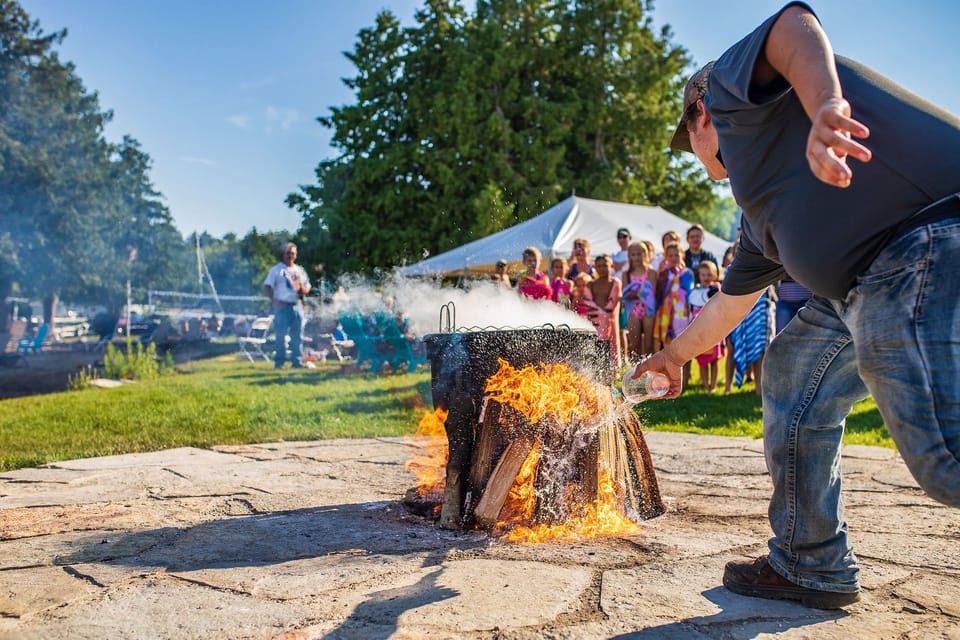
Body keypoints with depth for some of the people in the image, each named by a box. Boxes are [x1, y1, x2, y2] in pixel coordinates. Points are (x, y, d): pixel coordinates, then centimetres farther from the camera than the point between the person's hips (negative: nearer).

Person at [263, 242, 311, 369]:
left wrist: (303, 290, -2)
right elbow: (267, 287, -1)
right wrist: (274, 300, -15)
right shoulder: (276, 269, 4)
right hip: (282, 306, -4)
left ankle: (297, 361, 10)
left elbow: (307, 287, 23)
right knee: (281, 335, -6)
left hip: (297, 305, 4)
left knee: (298, 335, 4)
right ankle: (279, 362, -1)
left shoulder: (300, 270, 18)